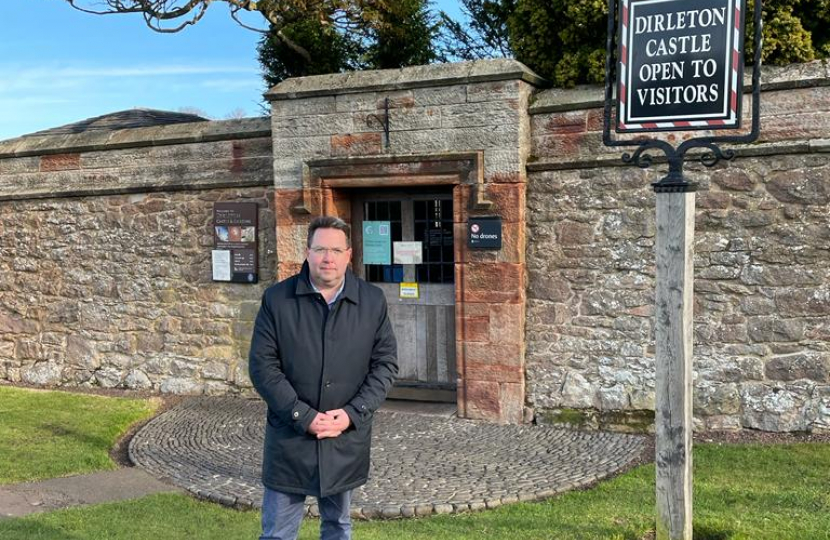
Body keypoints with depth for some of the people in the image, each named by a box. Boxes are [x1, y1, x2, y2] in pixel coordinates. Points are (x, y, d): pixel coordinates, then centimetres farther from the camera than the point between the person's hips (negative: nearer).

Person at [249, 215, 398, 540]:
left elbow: (385, 364, 1)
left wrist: (351, 414, -11)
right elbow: (262, 366, -7)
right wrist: (304, 416, -15)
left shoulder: (373, 301, 0)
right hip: (289, 439, -1)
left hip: (347, 439, 2)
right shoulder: (277, 299, -4)